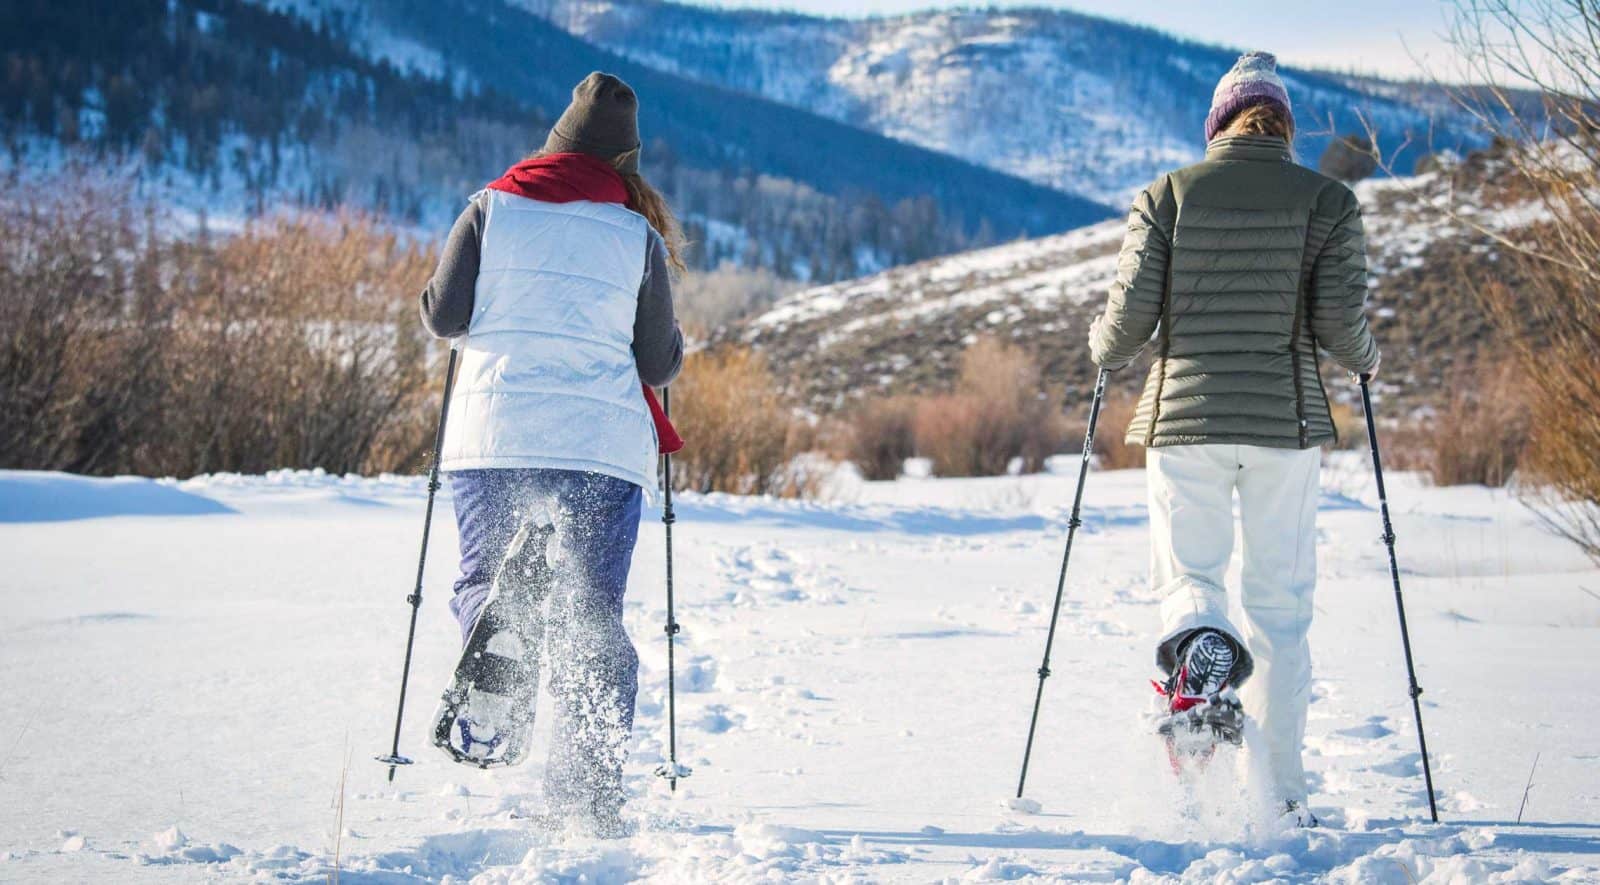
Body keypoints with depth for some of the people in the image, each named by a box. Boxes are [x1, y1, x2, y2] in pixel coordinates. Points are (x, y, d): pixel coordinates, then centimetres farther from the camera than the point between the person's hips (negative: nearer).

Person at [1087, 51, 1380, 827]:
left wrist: (1104, 351, 19)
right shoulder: (1328, 200, 1)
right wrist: (1365, 360, 17)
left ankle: (1202, 652, -27)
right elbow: (1340, 321, -5)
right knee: (1278, 601, 10)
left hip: (1185, 416, 0)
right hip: (1286, 425, 1)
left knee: (1187, 573, 10)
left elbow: (1130, 316, -3)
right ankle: (1279, 788, 10)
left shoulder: (1166, 196, 1)